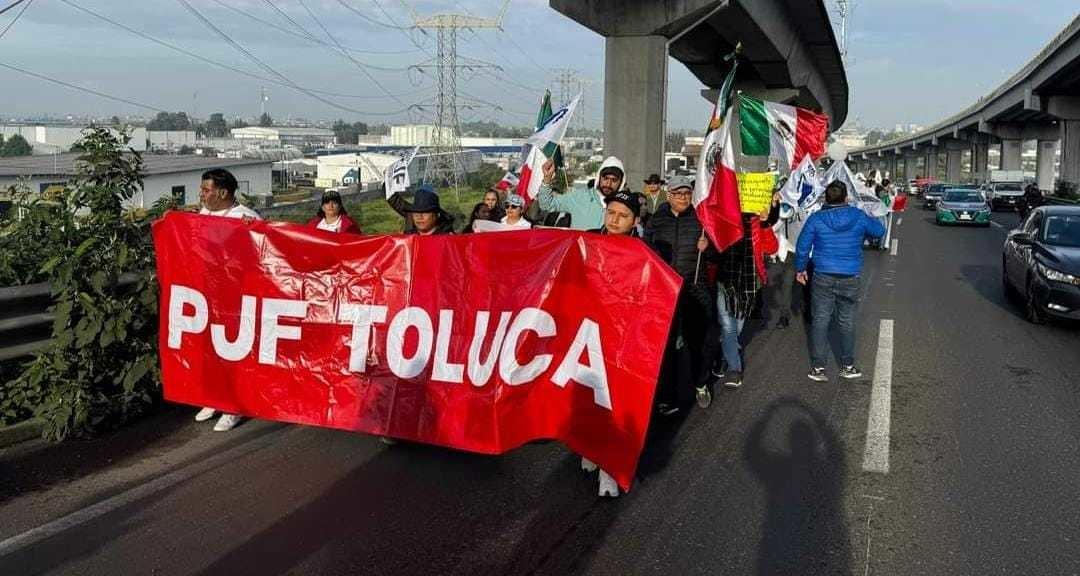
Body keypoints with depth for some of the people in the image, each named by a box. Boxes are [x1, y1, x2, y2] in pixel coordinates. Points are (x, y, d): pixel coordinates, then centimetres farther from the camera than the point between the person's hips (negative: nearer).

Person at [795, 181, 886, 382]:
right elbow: (880, 231, 14)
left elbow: (802, 247, -2)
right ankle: (848, 366, 21)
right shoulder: (858, 217, -2)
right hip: (850, 279, 1)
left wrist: (800, 269, 13)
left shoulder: (816, 219, -6)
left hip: (823, 278, -1)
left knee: (820, 321, 5)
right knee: (847, 322, 11)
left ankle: (818, 367, 6)